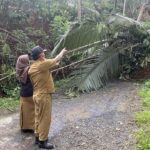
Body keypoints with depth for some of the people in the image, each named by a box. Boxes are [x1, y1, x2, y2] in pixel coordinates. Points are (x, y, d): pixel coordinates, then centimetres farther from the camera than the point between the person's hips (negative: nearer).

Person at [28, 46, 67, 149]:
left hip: (37, 95, 9)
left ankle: (38, 137, 28)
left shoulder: (32, 68, 6)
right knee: (45, 118, 0)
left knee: (39, 117, 17)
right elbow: (56, 59, -5)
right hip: (44, 96, -9)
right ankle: (42, 141, 8)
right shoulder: (43, 64, -18)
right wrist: (63, 52, 14)